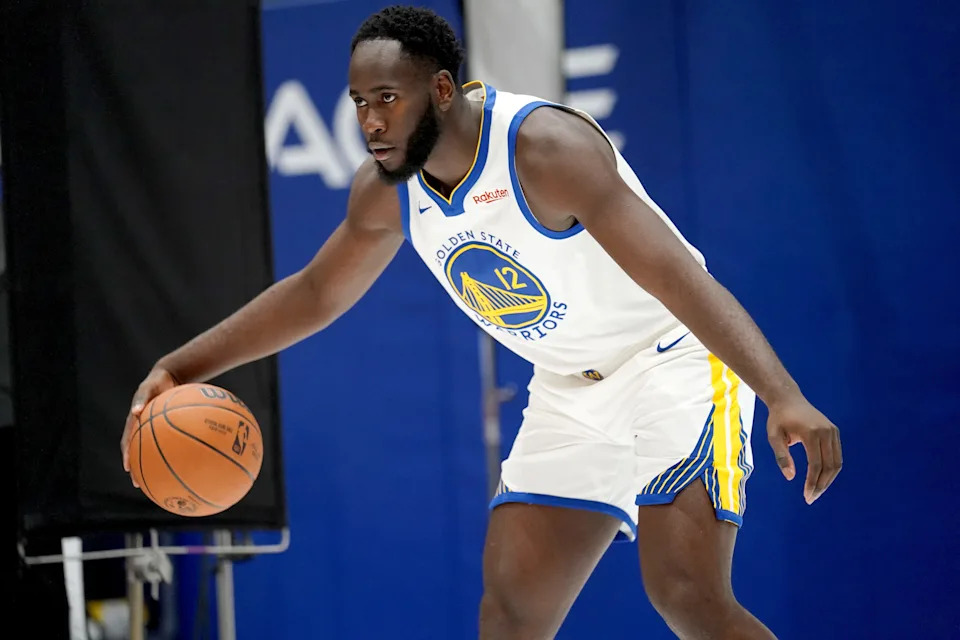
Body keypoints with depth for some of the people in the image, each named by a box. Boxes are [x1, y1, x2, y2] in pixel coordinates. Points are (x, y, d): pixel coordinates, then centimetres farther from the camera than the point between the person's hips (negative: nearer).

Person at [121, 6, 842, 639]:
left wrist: (784, 395, -45)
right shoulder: (385, 192, -4)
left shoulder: (545, 146, -28)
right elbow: (315, 294, 16)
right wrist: (179, 368, 10)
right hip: (569, 393, 7)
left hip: (673, 359, -7)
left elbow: (679, 277, -35)